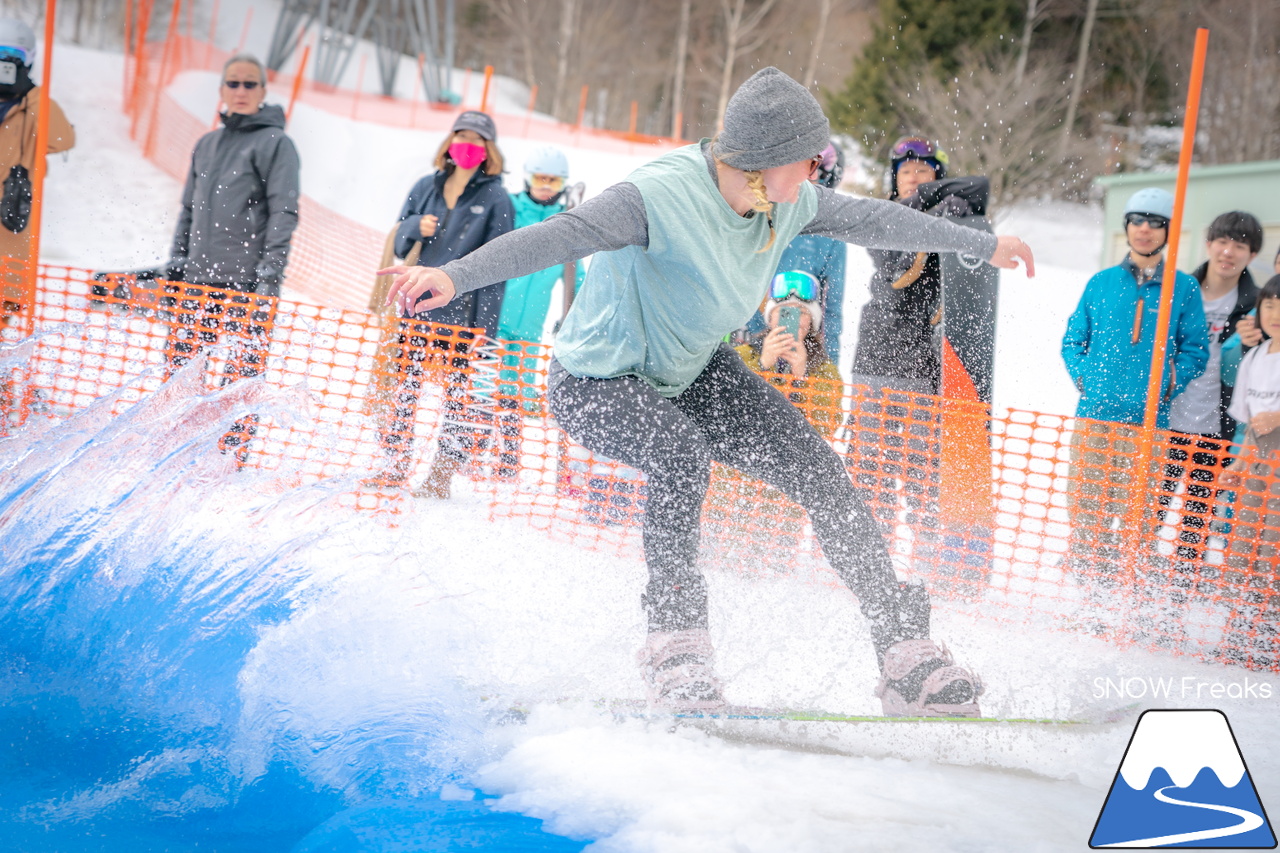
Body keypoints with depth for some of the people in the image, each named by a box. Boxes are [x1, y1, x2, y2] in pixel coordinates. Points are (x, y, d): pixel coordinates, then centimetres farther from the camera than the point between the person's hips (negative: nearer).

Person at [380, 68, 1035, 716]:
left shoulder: (790, 203, -9)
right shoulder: (664, 197, -33)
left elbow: (871, 220, 8)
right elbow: (558, 236, -45)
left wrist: (982, 245, 19)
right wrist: (454, 276, -60)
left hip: (695, 372, 7)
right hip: (598, 383, -7)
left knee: (819, 470, -6)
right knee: (682, 455, -38)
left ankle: (905, 651, 2)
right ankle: (674, 649, -26)